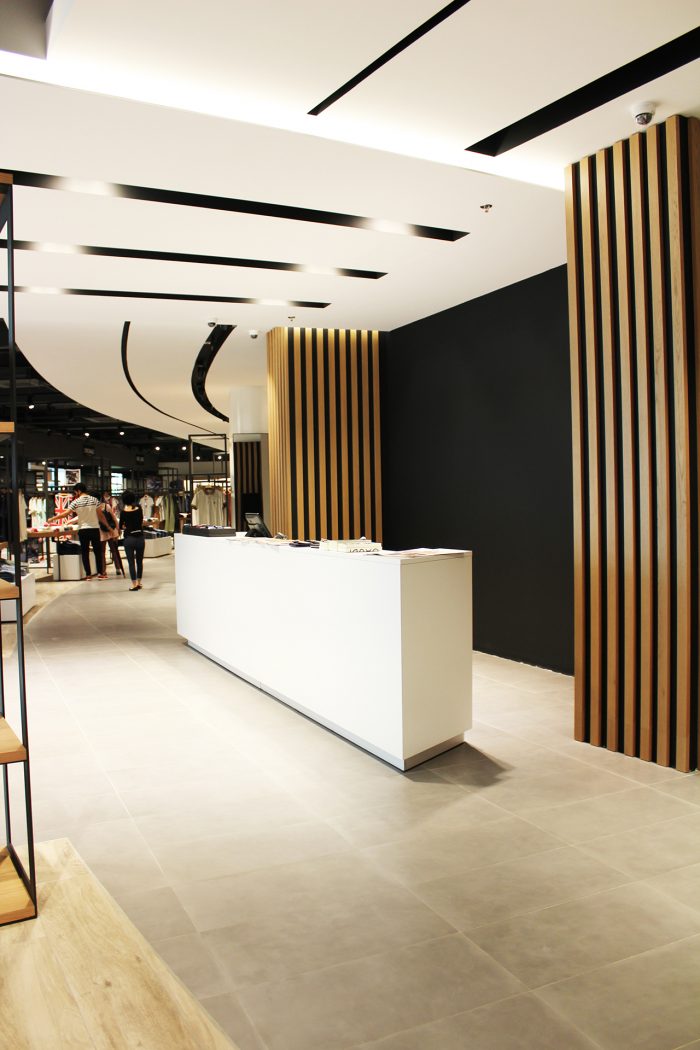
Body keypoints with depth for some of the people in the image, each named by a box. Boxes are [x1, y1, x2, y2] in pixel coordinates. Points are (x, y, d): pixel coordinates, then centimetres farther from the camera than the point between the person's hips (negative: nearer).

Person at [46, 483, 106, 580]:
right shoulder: (94, 500, 1)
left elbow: (66, 514, -7)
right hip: (95, 528, 2)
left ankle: (88, 574, 5)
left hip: (83, 529, -2)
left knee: (85, 552, 6)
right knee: (98, 551, 7)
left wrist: (52, 519, 3)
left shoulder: (76, 502, -5)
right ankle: (100, 573, 7)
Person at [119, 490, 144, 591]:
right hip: (140, 537, 3)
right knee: (140, 561, 14)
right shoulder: (138, 509, 0)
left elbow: (120, 526, 1)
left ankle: (134, 584, -1)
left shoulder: (124, 511, -6)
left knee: (131, 562, 1)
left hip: (129, 538, -3)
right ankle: (139, 582, 20)